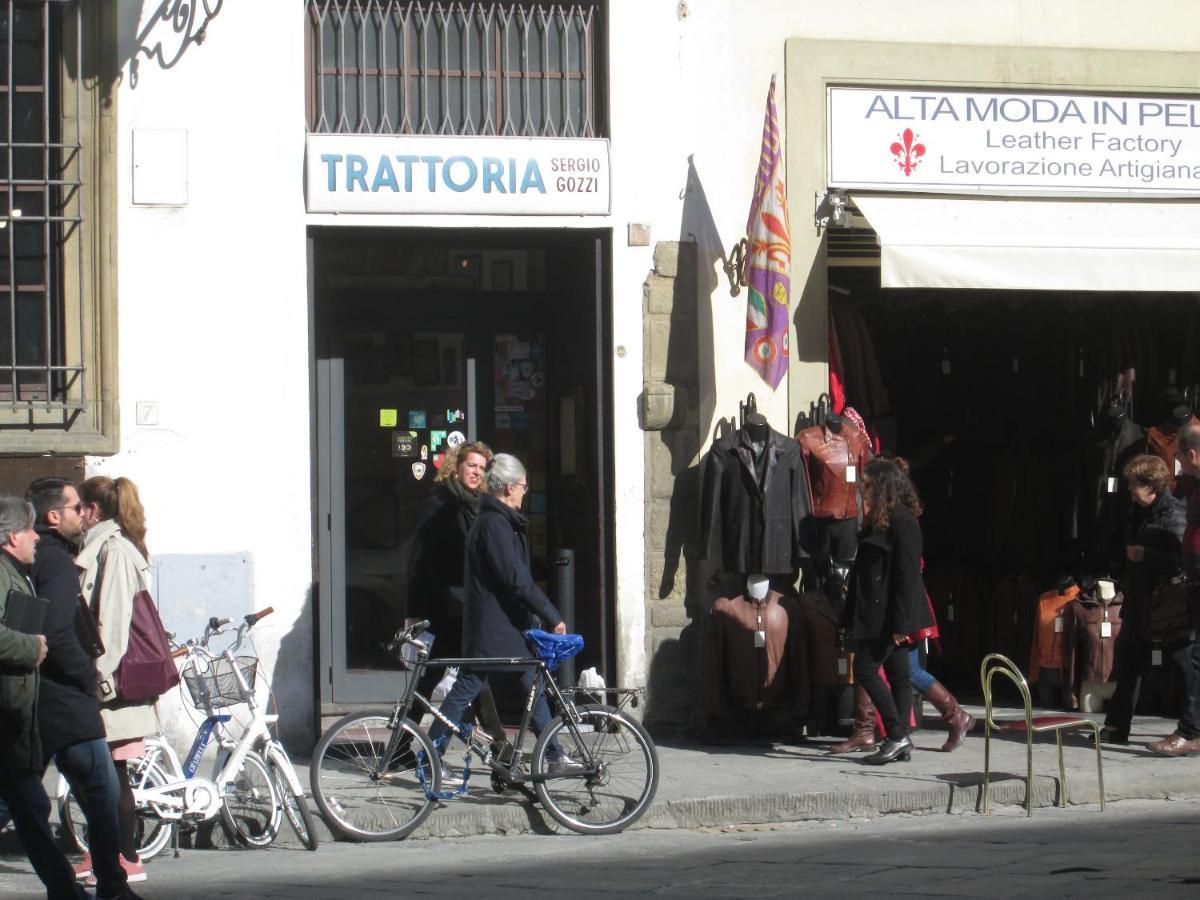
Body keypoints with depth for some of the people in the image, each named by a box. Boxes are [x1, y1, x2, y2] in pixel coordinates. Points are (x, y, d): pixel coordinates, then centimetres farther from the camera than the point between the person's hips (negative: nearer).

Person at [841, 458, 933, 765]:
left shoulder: (902, 521, -15)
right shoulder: (880, 521, 16)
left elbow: (908, 575, -19)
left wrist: (900, 623, -22)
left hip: (889, 617, -10)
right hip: (879, 615, 10)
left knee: (865, 669, -10)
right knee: (898, 674, 9)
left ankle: (897, 736, -8)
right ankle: (901, 741, 10)